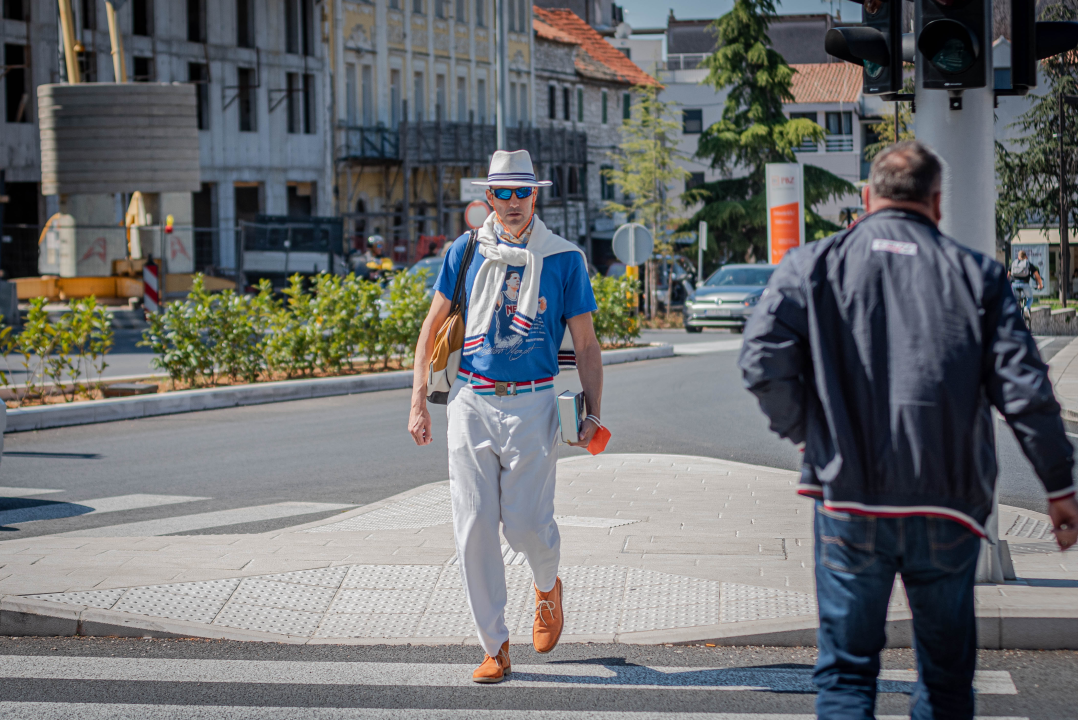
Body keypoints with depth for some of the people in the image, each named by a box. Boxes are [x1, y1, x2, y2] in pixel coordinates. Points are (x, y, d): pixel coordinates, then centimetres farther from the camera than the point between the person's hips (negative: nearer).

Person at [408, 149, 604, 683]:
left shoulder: (563, 258, 1)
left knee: (526, 523, -6)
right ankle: (495, 647, 8)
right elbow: (433, 326, 11)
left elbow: (585, 344, 4)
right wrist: (418, 401, 5)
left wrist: (592, 413, -6)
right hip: (470, 403, 2)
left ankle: (547, 586, 30)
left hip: (531, 404, -2)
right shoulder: (465, 252, 5)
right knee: (473, 528, -2)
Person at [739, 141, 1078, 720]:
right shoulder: (975, 275, 3)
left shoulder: (813, 266, 2)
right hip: (948, 505, 1)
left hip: (849, 501, 0)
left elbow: (763, 362, -9)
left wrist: (806, 434, 7)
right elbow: (1024, 390, 0)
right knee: (947, 673, 14)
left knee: (846, 671, 9)